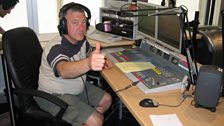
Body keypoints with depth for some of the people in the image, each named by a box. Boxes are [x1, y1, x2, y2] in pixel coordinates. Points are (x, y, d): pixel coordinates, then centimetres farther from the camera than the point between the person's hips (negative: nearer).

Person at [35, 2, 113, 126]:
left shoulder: (81, 40, -6)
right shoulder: (55, 48, -30)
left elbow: (90, 51, 17)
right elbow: (64, 70, -52)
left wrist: (101, 59, -6)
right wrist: (88, 63, -72)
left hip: (77, 88, 8)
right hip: (54, 96, -8)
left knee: (106, 100, 13)